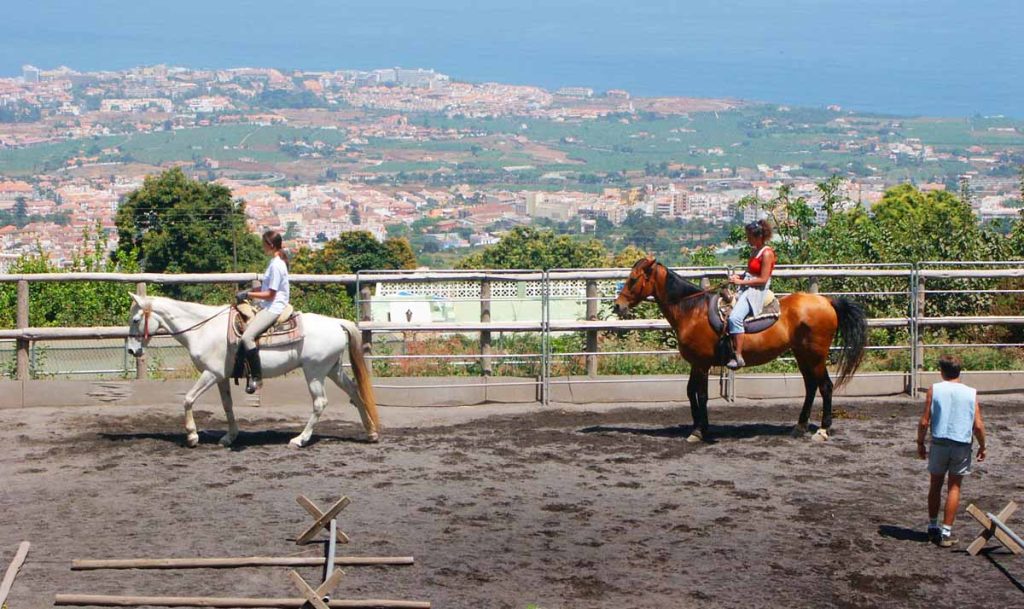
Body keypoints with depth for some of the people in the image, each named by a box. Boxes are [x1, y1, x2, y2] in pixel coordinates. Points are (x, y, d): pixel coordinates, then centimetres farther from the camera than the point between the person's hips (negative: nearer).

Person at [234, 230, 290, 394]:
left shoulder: (276, 265, -16)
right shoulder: (275, 262, 14)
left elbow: (270, 294, -16)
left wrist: (248, 295, -9)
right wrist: (248, 292, 9)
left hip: (273, 308, -11)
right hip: (269, 307, 11)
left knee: (247, 337, -23)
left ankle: (256, 377, -18)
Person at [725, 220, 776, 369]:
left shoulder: (767, 253, -14)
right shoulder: (756, 251, 14)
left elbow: (763, 279, -18)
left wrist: (741, 282, -16)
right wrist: (738, 277, 2)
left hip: (757, 291, -11)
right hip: (747, 289, 11)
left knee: (734, 317, -27)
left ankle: (738, 357, -26)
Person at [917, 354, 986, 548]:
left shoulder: (934, 390, -4)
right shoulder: (971, 393, -1)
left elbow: (924, 422, -6)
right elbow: (978, 425, -4)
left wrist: (920, 443, 7)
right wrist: (982, 446, 10)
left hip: (939, 443, 0)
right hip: (962, 445, 0)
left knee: (936, 484, 16)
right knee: (954, 487, 8)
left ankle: (933, 528, 25)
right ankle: (946, 533, 6)